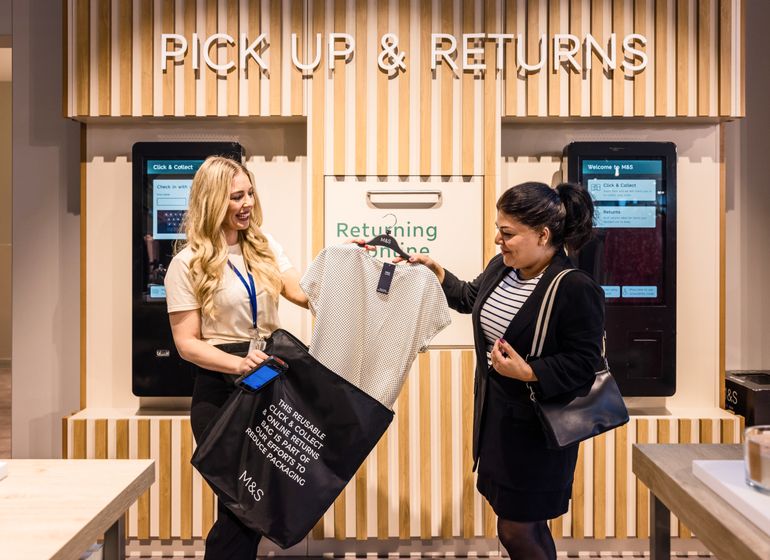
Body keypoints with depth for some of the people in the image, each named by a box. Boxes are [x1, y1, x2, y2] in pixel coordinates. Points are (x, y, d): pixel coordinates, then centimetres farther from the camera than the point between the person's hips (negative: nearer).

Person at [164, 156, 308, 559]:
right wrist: (236, 363, -27)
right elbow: (187, 343, -11)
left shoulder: (264, 245, 6)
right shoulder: (188, 263, -8)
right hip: (220, 389, -5)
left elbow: (302, 293, -4)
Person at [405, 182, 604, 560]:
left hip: (536, 428, -7)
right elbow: (469, 298, 20)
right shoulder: (501, 268, 1)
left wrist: (528, 373, -30)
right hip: (494, 415, 8)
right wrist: (435, 270, 14)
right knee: (523, 524, 22)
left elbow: (584, 363, -20)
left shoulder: (576, 289, -23)